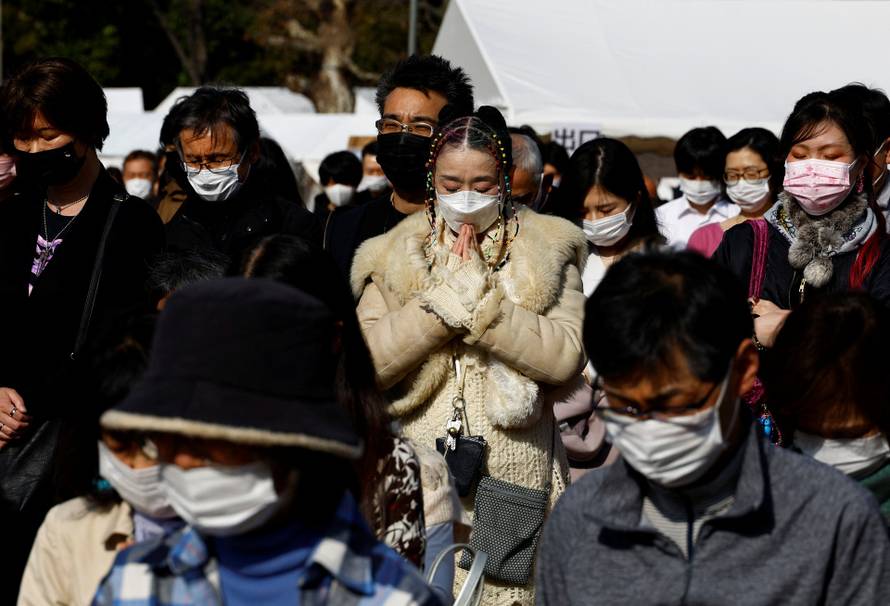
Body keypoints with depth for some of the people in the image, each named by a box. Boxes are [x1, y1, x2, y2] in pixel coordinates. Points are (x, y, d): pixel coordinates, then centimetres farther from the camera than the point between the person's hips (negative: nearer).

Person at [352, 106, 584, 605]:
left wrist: (482, 300, -10)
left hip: (514, 471, -1)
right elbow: (368, 363, -4)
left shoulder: (547, 252, 7)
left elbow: (567, 357, -8)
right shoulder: (394, 258, 11)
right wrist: (447, 299, -9)